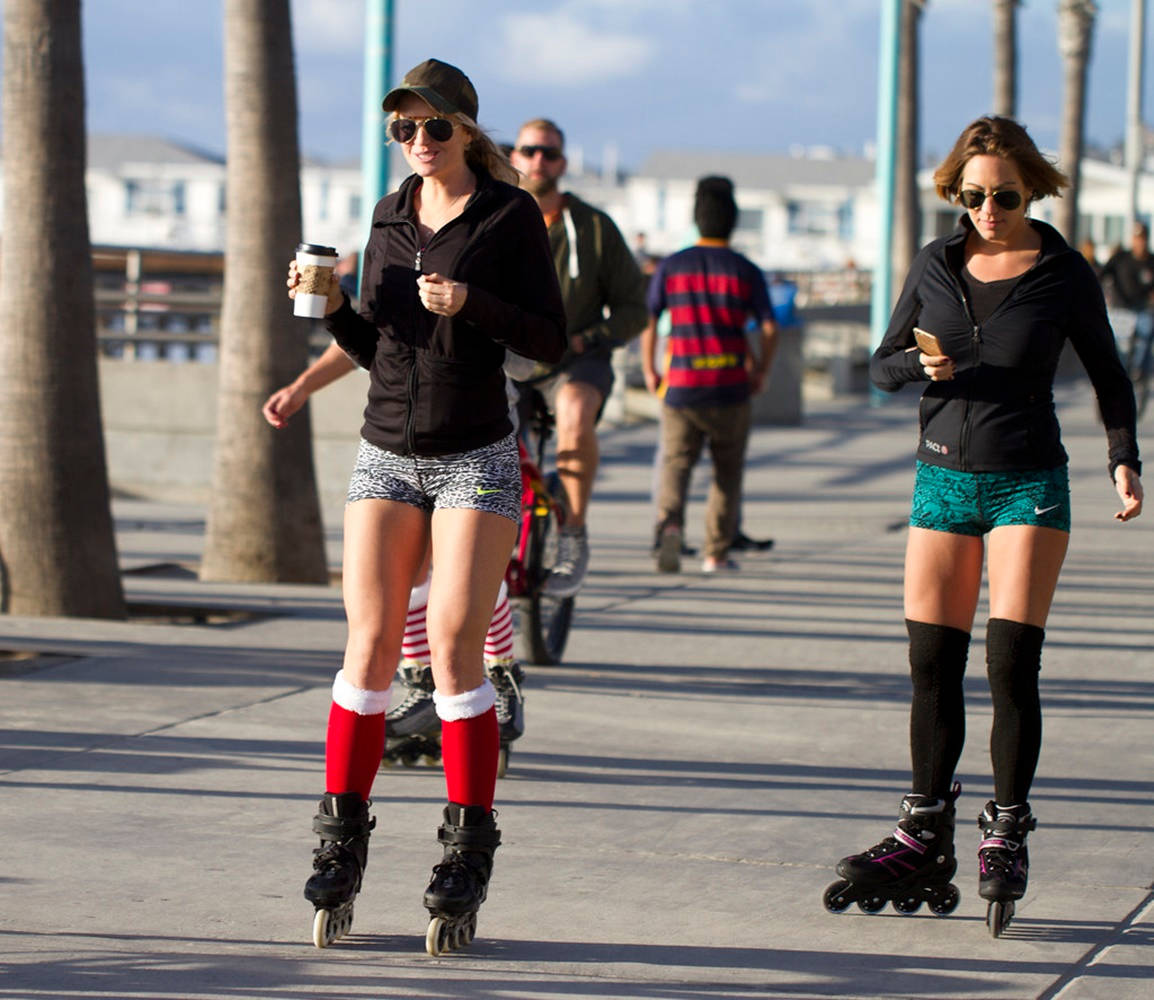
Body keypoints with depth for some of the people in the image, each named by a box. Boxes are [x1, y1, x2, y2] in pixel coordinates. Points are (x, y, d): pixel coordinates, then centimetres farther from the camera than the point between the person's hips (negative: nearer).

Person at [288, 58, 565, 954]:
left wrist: (470, 303, -20)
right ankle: (341, 847, 4)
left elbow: (550, 341, -6)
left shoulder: (510, 216, -3)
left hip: (476, 459, -4)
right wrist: (331, 307, -2)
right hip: (387, 455, 4)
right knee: (370, 647, -3)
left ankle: (467, 856, -5)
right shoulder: (390, 217, 11)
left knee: (455, 648, -11)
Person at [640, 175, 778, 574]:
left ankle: (670, 523, -23)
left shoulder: (671, 267, 3)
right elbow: (769, 327, -4)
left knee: (676, 463, 5)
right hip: (730, 387, -1)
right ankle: (716, 553, 12)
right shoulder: (745, 271, 0)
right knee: (727, 471, 12)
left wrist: (649, 370, 10)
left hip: (681, 388, 1)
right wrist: (761, 371, 9)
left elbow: (648, 320, 0)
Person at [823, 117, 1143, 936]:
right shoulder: (937, 266, 7)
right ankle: (925, 844, 9)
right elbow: (881, 366, 12)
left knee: (1011, 665, -10)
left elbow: (1109, 377, 9)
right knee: (932, 667, 2)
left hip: (1029, 483, -3)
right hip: (943, 477, 3)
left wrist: (1125, 461, -4)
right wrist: (921, 366, -10)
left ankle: (1006, 840, -1)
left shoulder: (1065, 275, -1)